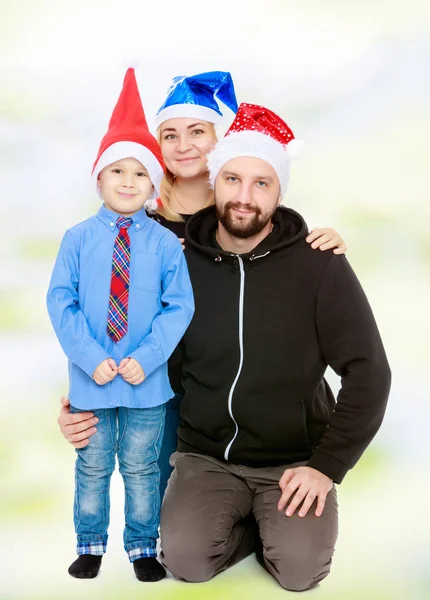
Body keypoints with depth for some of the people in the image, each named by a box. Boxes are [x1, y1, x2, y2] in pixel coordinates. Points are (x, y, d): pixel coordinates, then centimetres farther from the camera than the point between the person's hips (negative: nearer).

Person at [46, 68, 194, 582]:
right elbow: (60, 302, -5)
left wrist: (146, 358, -15)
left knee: (141, 469, 14)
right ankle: (90, 545, 35)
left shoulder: (166, 244, -5)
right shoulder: (78, 239, -4)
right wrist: (91, 359, -14)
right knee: (92, 468, 16)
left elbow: (180, 305, -6)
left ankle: (142, 547, 32)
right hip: (91, 377, 1)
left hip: (146, 380, 0)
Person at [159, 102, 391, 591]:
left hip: (295, 457, -1)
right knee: (184, 558, -20)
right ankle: (260, 525, 10)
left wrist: (328, 464, -11)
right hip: (206, 454, 2)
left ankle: (281, 527, 13)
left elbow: (368, 371, -7)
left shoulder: (319, 265, -10)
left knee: (300, 568, -21)